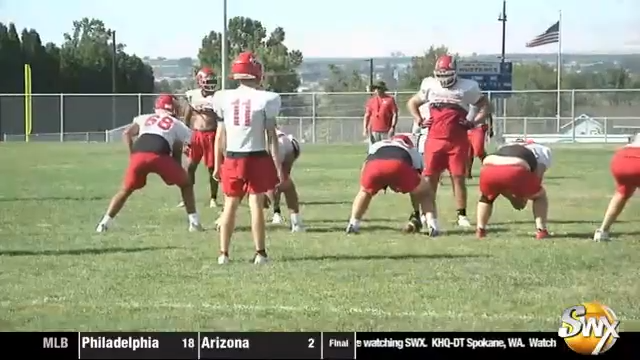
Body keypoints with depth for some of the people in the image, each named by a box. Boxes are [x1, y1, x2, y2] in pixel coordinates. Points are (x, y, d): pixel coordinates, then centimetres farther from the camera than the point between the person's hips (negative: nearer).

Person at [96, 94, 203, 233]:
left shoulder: (144, 118, 33)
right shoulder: (178, 125, 27)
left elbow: (127, 134, 18)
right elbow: (177, 154, 25)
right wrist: (179, 174, 37)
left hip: (138, 155, 2)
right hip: (159, 156, -2)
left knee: (125, 190, 23)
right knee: (186, 184, 20)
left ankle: (104, 223, 15)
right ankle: (194, 222, 16)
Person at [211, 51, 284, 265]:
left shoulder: (224, 98, 1)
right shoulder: (265, 99, -7)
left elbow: (220, 136, 6)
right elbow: (271, 138, -5)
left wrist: (217, 165, 15)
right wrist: (279, 170, -1)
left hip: (232, 159, 3)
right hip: (257, 158, -3)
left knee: (230, 205, 12)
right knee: (256, 204, 3)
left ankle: (223, 253, 13)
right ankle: (260, 253, 6)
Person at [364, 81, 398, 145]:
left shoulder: (390, 99, 1)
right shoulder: (371, 100, 11)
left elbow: (395, 114, -1)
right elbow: (367, 115, 12)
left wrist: (392, 127, -10)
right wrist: (365, 128, 5)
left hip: (386, 132, -3)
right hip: (374, 131, 3)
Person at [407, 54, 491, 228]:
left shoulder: (467, 87, 1)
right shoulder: (430, 86, 8)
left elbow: (485, 106, 9)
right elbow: (412, 103, 22)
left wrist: (473, 123, -4)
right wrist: (419, 121, 7)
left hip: (458, 141, -2)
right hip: (434, 139, 2)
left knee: (458, 177, 0)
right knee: (430, 177, 2)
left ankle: (461, 215, 7)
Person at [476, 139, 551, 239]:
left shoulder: (504, 147, 43)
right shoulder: (542, 149, 32)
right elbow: (538, 175, 19)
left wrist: (512, 198, 40)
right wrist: (525, 197, 28)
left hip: (489, 171, 4)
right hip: (514, 172, -4)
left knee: (486, 196, 39)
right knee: (540, 195, 26)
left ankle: (480, 230, 25)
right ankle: (541, 231, 14)